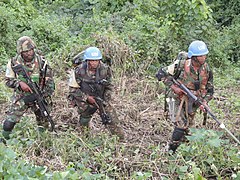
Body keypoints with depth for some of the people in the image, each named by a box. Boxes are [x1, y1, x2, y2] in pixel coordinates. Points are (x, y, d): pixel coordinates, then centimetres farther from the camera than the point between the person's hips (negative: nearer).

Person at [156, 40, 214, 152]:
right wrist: (173, 86, -23)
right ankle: (171, 151, 0)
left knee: (188, 128, 14)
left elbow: (210, 89, 3)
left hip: (191, 103, 5)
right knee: (181, 126, -17)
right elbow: (161, 74, -15)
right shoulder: (181, 65, -22)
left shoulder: (206, 70, -8)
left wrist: (204, 102, -14)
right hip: (177, 100, -5)